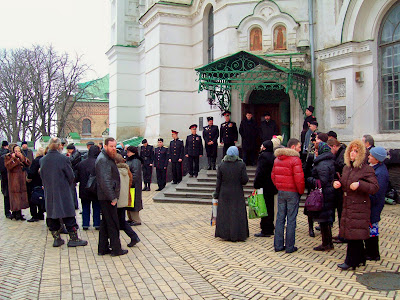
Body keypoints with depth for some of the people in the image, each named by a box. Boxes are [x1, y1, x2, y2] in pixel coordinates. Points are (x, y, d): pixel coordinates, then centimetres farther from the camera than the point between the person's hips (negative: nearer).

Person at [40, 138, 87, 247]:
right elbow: (71, 176, -8)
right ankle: (73, 238, 9)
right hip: (63, 192, -4)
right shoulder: (64, 159, -14)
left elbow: (42, 176, 10)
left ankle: (56, 238, 18)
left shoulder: (42, 160, -1)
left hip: (49, 193, 4)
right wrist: (69, 185, 11)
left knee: (52, 216, 13)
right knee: (69, 216, 4)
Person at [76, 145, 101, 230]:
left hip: (84, 190, 3)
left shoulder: (81, 163, -2)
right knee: (96, 207, 9)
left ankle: (85, 224, 15)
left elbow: (77, 177, 4)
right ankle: (97, 224, 13)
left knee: (85, 207, 13)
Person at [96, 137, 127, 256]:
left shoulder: (108, 158, 16)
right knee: (113, 224, -2)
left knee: (105, 223, 14)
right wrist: (113, 198, -22)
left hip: (106, 197, 10)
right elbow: (105, 181, -23)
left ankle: (103, 248, 21)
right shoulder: (103, 160, -16)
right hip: (107, 197, -10)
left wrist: (113, 196, 16)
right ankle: (116, 249, 6)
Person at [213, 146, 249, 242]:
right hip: (237, 194, -1)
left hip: (224, 194, 2)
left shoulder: (221, 165, -3)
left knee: (224, 214, 10)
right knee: (237, 214, 6)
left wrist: (216, 194, 8)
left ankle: (225, 234, 14)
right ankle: (237, 235, 8)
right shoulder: (241, 165, -7)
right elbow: (245, 180, -9)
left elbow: (219, 181, 0)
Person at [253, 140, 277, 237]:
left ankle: (265, 231, -2)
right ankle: (270, 229, 23)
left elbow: (260, 172, -19)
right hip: (272, 187, 9)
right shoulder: (273, 156, 10)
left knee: (265, 208, -4)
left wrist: (256, 185, -13)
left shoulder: (263, 156, -15)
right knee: (270, 207, 14)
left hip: (265, 187, -9)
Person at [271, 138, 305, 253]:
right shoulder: (295, 159, -13)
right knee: (291, 219, 1)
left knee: (280, 218, 11)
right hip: (292, 192, -6)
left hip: (281, 192, 6)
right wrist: (301, 191, -5)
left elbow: (273, 176, 14)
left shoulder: (277, 159, 10)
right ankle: (289, 247, 7)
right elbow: (299, 178, -18)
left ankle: (278, 245, 15)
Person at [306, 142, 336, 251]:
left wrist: (309, 180, -11)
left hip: (324, 196, -10)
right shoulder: (329, 161, 13)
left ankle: (326, 244, 6)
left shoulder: (322, 164, -19)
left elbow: (322, 182, -23)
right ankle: (329, 243, 24)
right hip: (329, 194, 10)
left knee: (323, 220, -1)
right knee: (327, 219, 16)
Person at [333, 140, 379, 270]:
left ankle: (351, 261, 3)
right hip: (347, 205, 8)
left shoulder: (366, 169, -10)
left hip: (360, 207, -8)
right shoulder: (346, 168, 13)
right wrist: (337, 183, 4)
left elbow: (375, 187, -15)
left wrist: (360, 185, -27)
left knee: (354, 234, -5)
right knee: (350, 233, 12)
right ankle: (360, 259, 26)